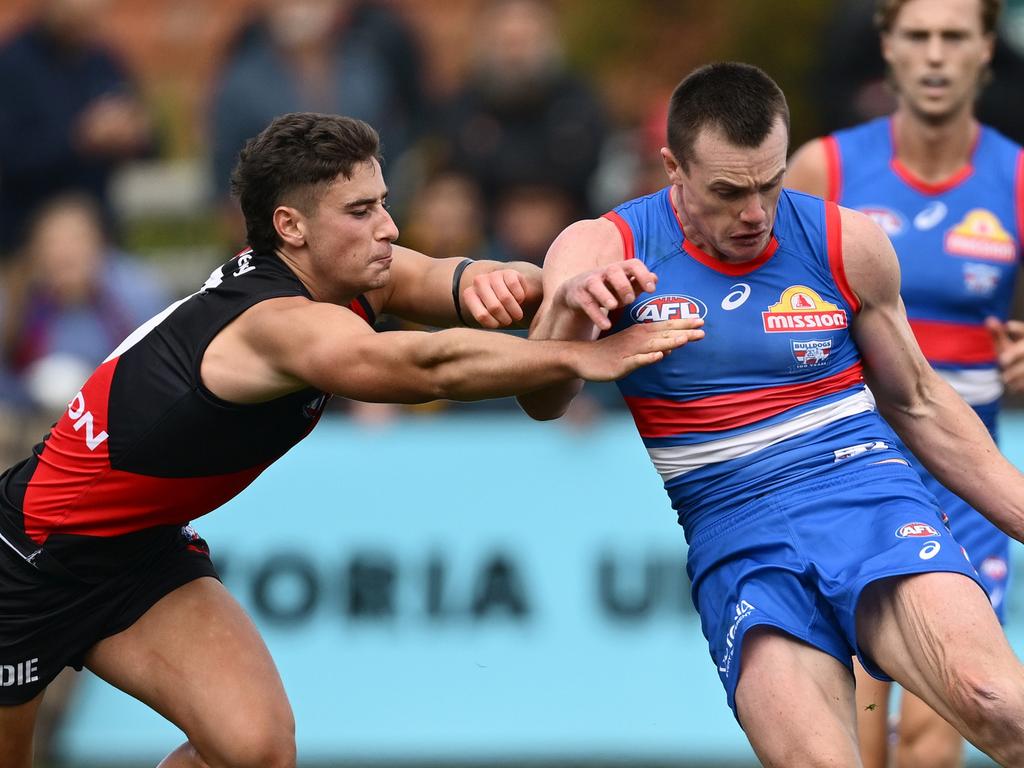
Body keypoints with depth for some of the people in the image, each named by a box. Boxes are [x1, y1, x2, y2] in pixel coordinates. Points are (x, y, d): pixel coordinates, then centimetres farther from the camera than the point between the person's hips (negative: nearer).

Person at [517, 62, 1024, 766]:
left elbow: (918, 404, 18)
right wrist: (571, 306, -31)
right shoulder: (603, 250, 2)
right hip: (733, 540, -1)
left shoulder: (846, 244, 6)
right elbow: (541, 403, -10)